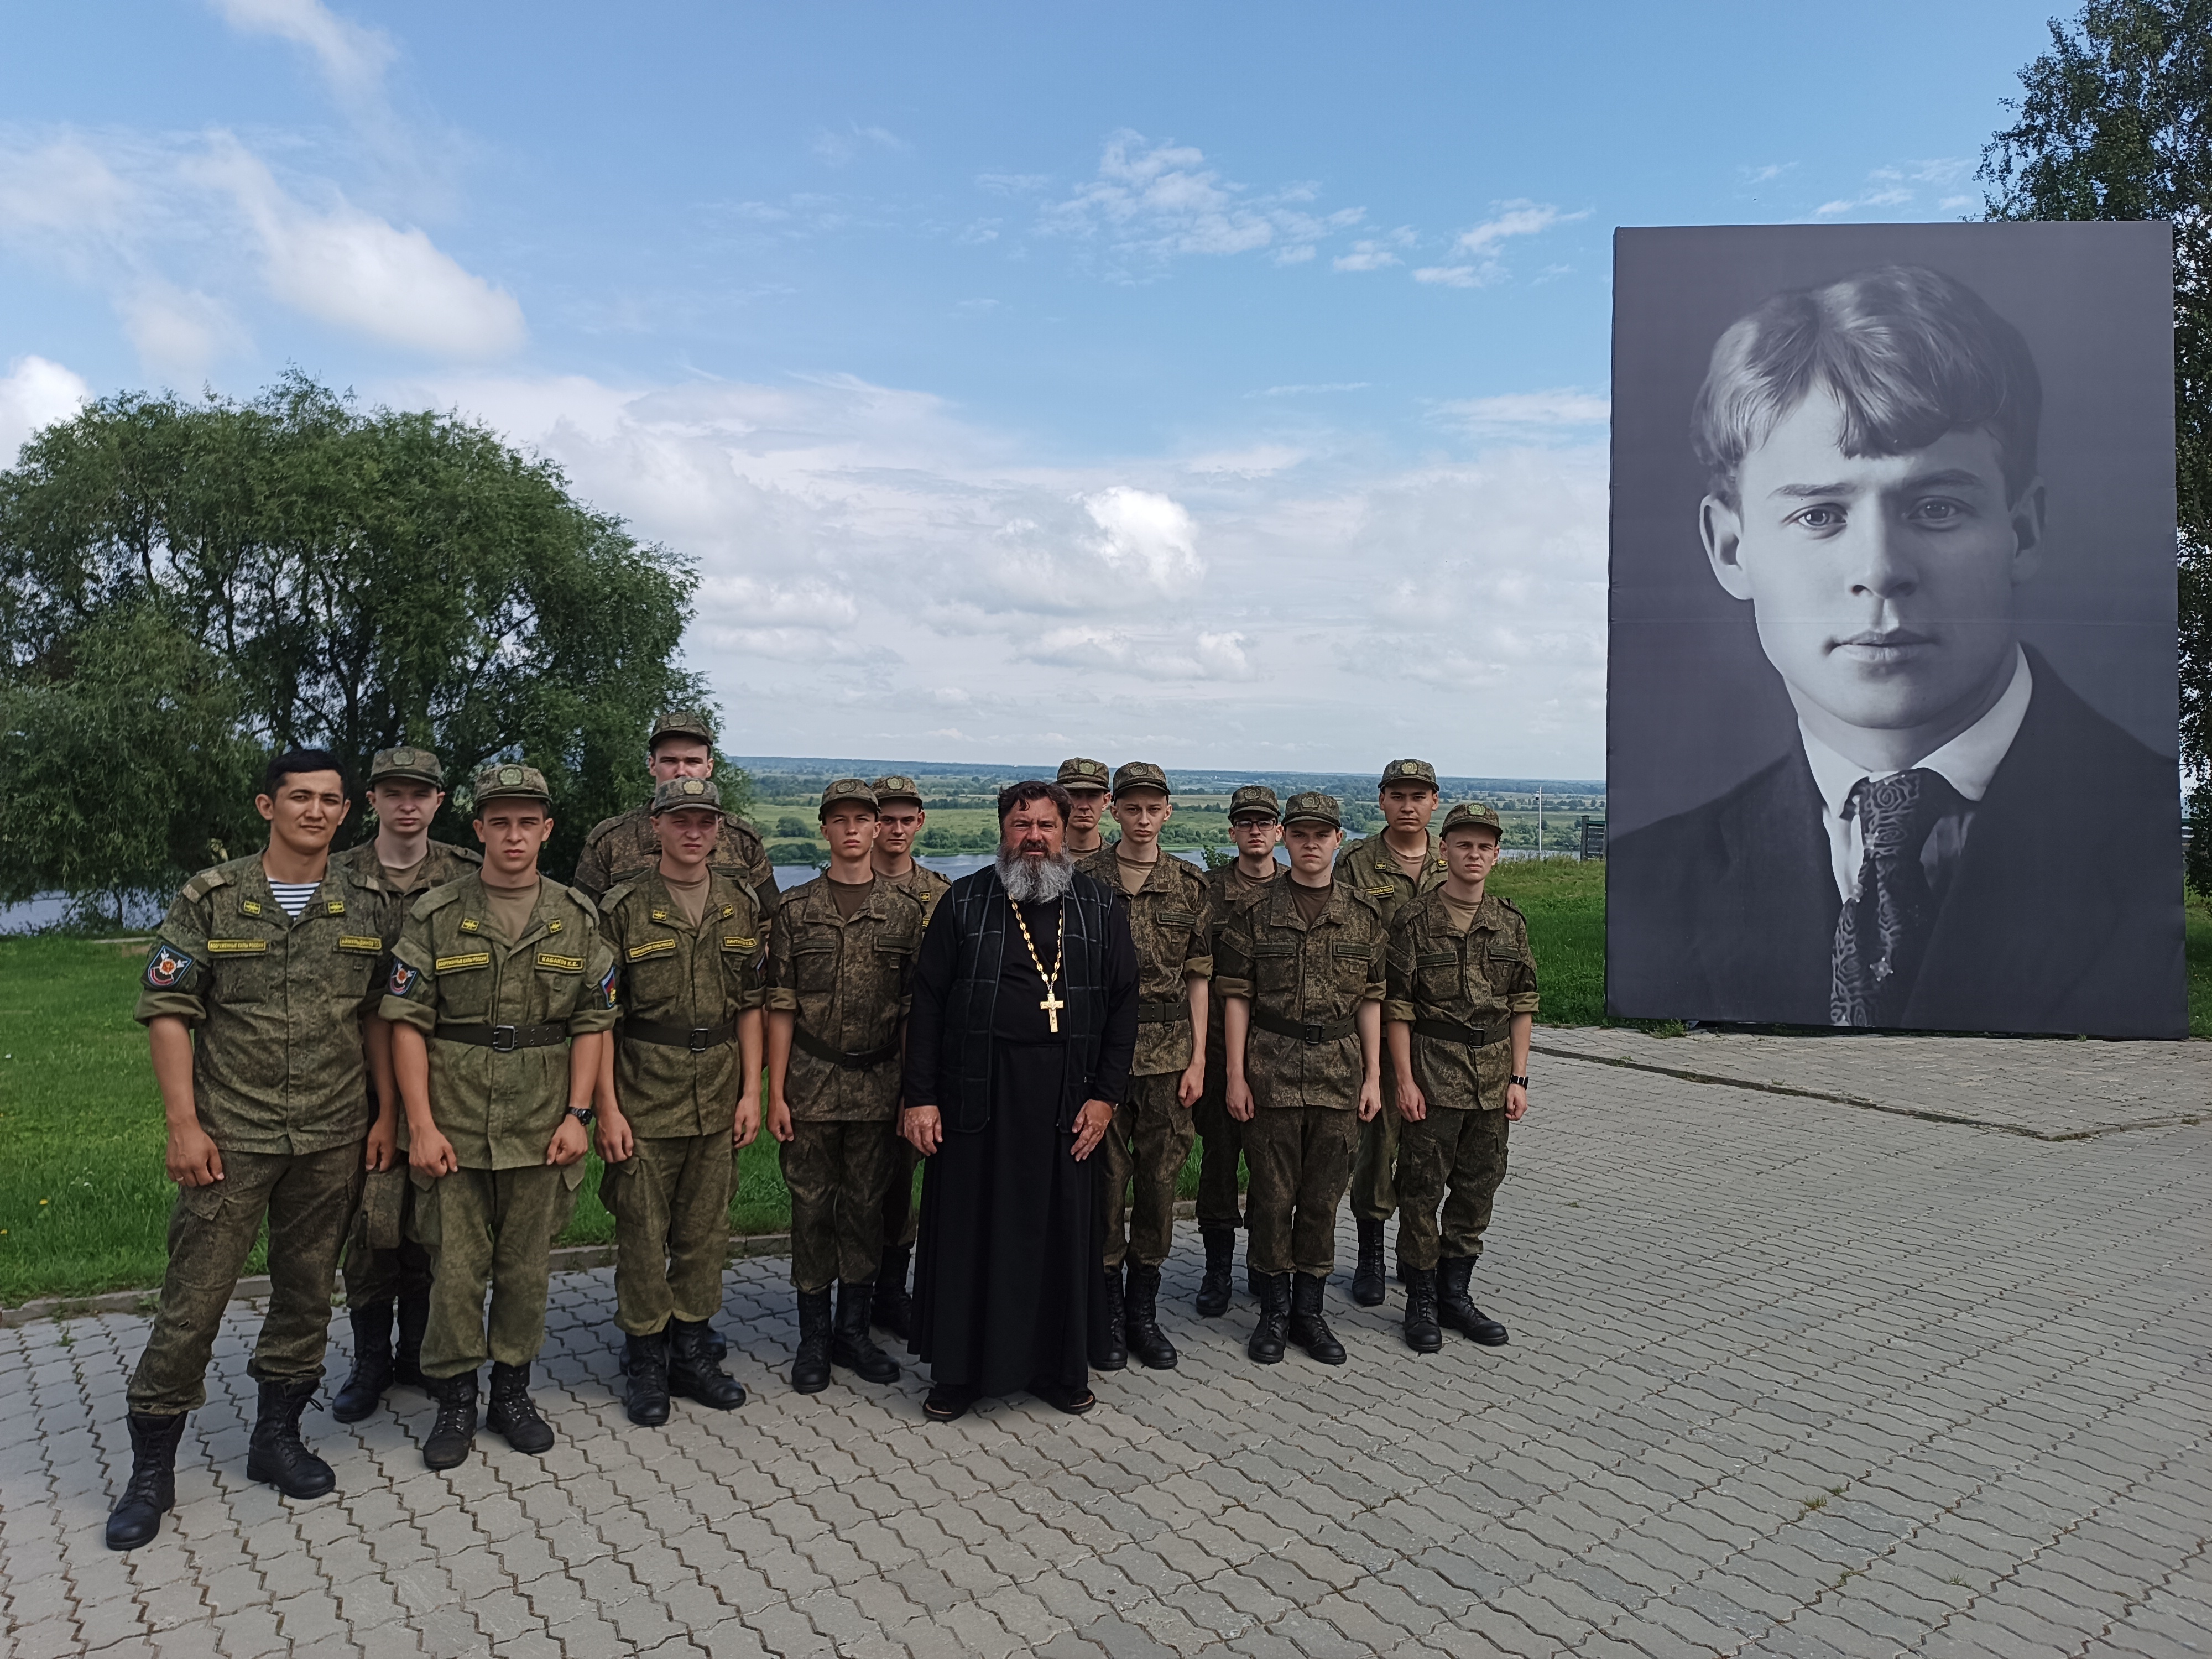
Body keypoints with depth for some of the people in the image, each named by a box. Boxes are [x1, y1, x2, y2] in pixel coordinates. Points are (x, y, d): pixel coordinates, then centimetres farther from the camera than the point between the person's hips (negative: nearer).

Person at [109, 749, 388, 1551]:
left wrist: (385, 1114, 5)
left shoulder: (367, 908, 4)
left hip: (333, 1137, 3)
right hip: (231, 1135, -2)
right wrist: (183, 1124, -9)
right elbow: (168, 1011, -3)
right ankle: (151, 1467, 18)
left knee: (306, 1289, 12)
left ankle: (276, 1436, 29)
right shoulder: (211, 899, -3)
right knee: (194, 1296, 2)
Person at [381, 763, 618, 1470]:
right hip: (453, 1127, -1)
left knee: (527, 1267, 11)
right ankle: (454, 1401, 22)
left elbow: (593, 1023, 4)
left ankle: (512, 1391, 28)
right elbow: (407, 1023, -3)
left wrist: (577, 1114, -4)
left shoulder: (577, 919, 3)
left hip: (542, 1128, 1)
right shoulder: (436, 916, -1)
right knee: (455, 1268, 5)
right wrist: (421, 1124, -9)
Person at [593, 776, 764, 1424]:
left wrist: (751, 1093, 3)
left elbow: (750, 1006, 8)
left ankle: (692, 1351, 27)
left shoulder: (742, 908, 6)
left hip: (718, 1099, 3)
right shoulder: (623, 909, -5)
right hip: (643, 1099, -3)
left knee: (705, 1231, 12)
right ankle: (645, 1361, 21)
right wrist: (607, 1107, -10)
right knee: (643, 1235, 5)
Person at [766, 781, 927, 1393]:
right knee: (812, 1208, 6)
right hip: (811, 1081, -1)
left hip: (878, 1083, 1)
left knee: (866, 1206, 9)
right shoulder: (797, 909, 2)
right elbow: (780, 1007, 0)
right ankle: (814, 1337, 18)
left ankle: (854, 1330, 22)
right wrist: (775, 1092, -4)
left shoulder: (905, 910, 4)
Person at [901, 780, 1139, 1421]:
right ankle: (957, 1371, 21)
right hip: (975, 1097, -1)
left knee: (1061, 1232, 8)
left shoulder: (1100, 909, 7)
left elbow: (1122, 1007, 7)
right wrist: (920, 1097, -5)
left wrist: (1105, 1096, 0)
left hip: (1065, 1100, 1)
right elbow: (927, 1003, 1)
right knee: (967, 1231, 5)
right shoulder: (964, 903, 3)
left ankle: (1061, 1367, 25)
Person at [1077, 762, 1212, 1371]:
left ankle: (1144, 1310, 21)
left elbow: (1198, 977, 7)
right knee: (1106, 1178, 3)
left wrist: (1198, 1058, 2)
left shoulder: (1189, 885, 7)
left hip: (1169, 1051, 2)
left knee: (1160, 1179, 7)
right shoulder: (1084, 878, 1)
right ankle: (1108, 1313, 17)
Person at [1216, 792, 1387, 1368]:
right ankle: (1275, 1310, 19)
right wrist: (1235, 1075, -5)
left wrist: (1373, 1076, 4)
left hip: (1340, 1071, 2)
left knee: (1323, 1196, 8)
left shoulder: (1364, 914, 6)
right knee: (1273, 1195, 5)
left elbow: (1370, 1000, 8)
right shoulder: (1256, 912, 0)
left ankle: (1309, 1309, 22)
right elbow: (1236, 996, 0)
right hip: (1271, 1070, -2)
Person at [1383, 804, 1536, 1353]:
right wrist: (1405, 1080, -11)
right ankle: (1421, 1302, 14)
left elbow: (1523, 1007, 9)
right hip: (1433, 1073, -4)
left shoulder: (1511, 924, 7)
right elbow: (1396, 1006, -7)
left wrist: (1518, 1078, 3)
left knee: (1478, 1189, 11)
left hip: (1494, 1076, 4)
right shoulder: (1415, 920, -6)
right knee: (1421, 1190, 1)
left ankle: (1455, 1294, 24)